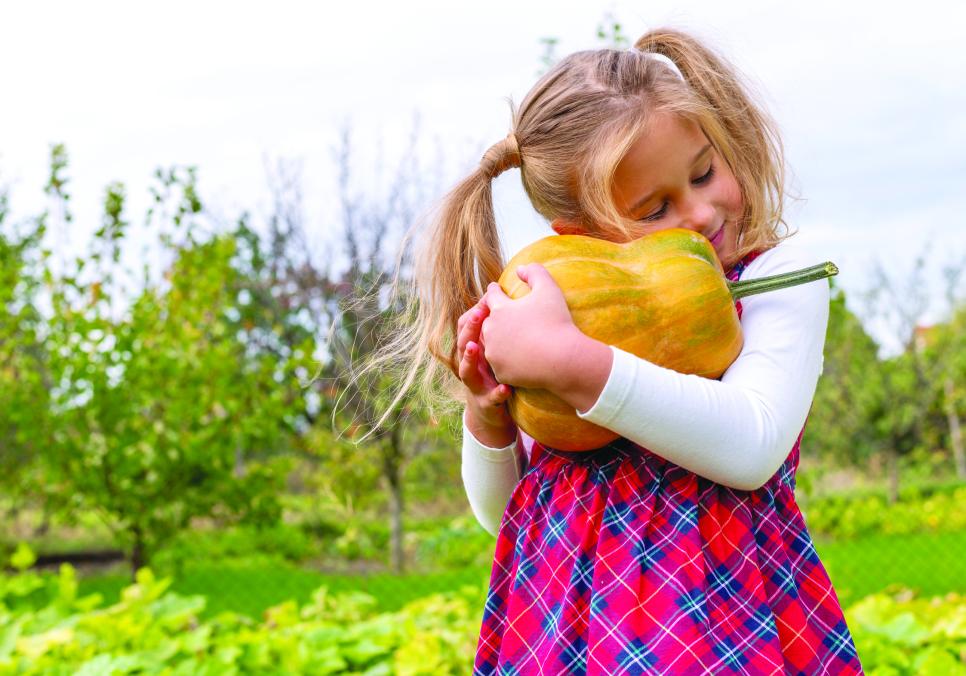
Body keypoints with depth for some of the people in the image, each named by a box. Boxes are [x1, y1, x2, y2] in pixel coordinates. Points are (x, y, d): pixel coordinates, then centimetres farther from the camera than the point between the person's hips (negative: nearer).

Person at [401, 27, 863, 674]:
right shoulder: (563, 302, 7)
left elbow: (751, 448, -20)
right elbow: (500, 511, 14)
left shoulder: (778, 273, -2)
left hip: (717, 624, -3)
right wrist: (488, 416, -7)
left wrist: (570, 362, -25)